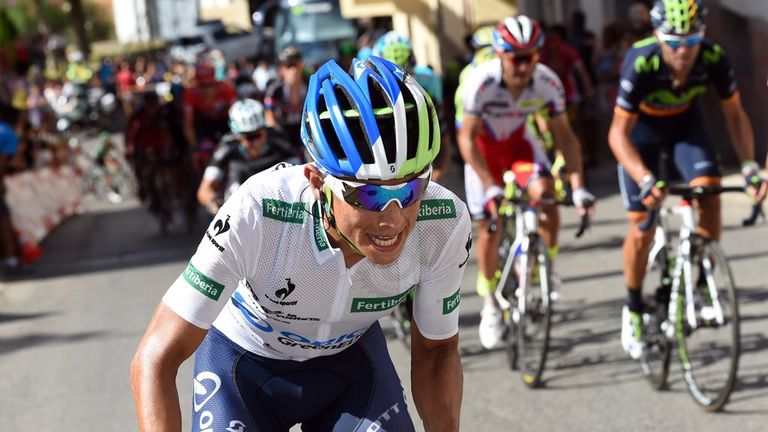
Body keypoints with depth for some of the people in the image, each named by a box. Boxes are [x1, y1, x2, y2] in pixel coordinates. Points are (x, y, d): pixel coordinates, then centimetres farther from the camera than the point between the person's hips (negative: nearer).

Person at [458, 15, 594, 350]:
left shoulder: (548, 83, -26)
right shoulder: (482, 82, -33)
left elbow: (564, 134, -17)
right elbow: (467, 138, -28)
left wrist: (578, 186, -26)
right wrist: (491, 187, -36)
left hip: (518, 142, 2)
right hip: (484, 148, -2)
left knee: (545, 193, -25)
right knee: (489, 227, -5)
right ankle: (490, 303, 15)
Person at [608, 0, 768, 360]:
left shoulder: (713, 58, -28)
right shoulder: (641, 63, -37)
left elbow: (734, 114, -13)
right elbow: (618, 133, -33)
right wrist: (645, 180, -46)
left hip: (685, 122, 2)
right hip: (642, 127, -2)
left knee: (708, 191, -24)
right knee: (642, 230, -6)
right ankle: (633, 311, 16)